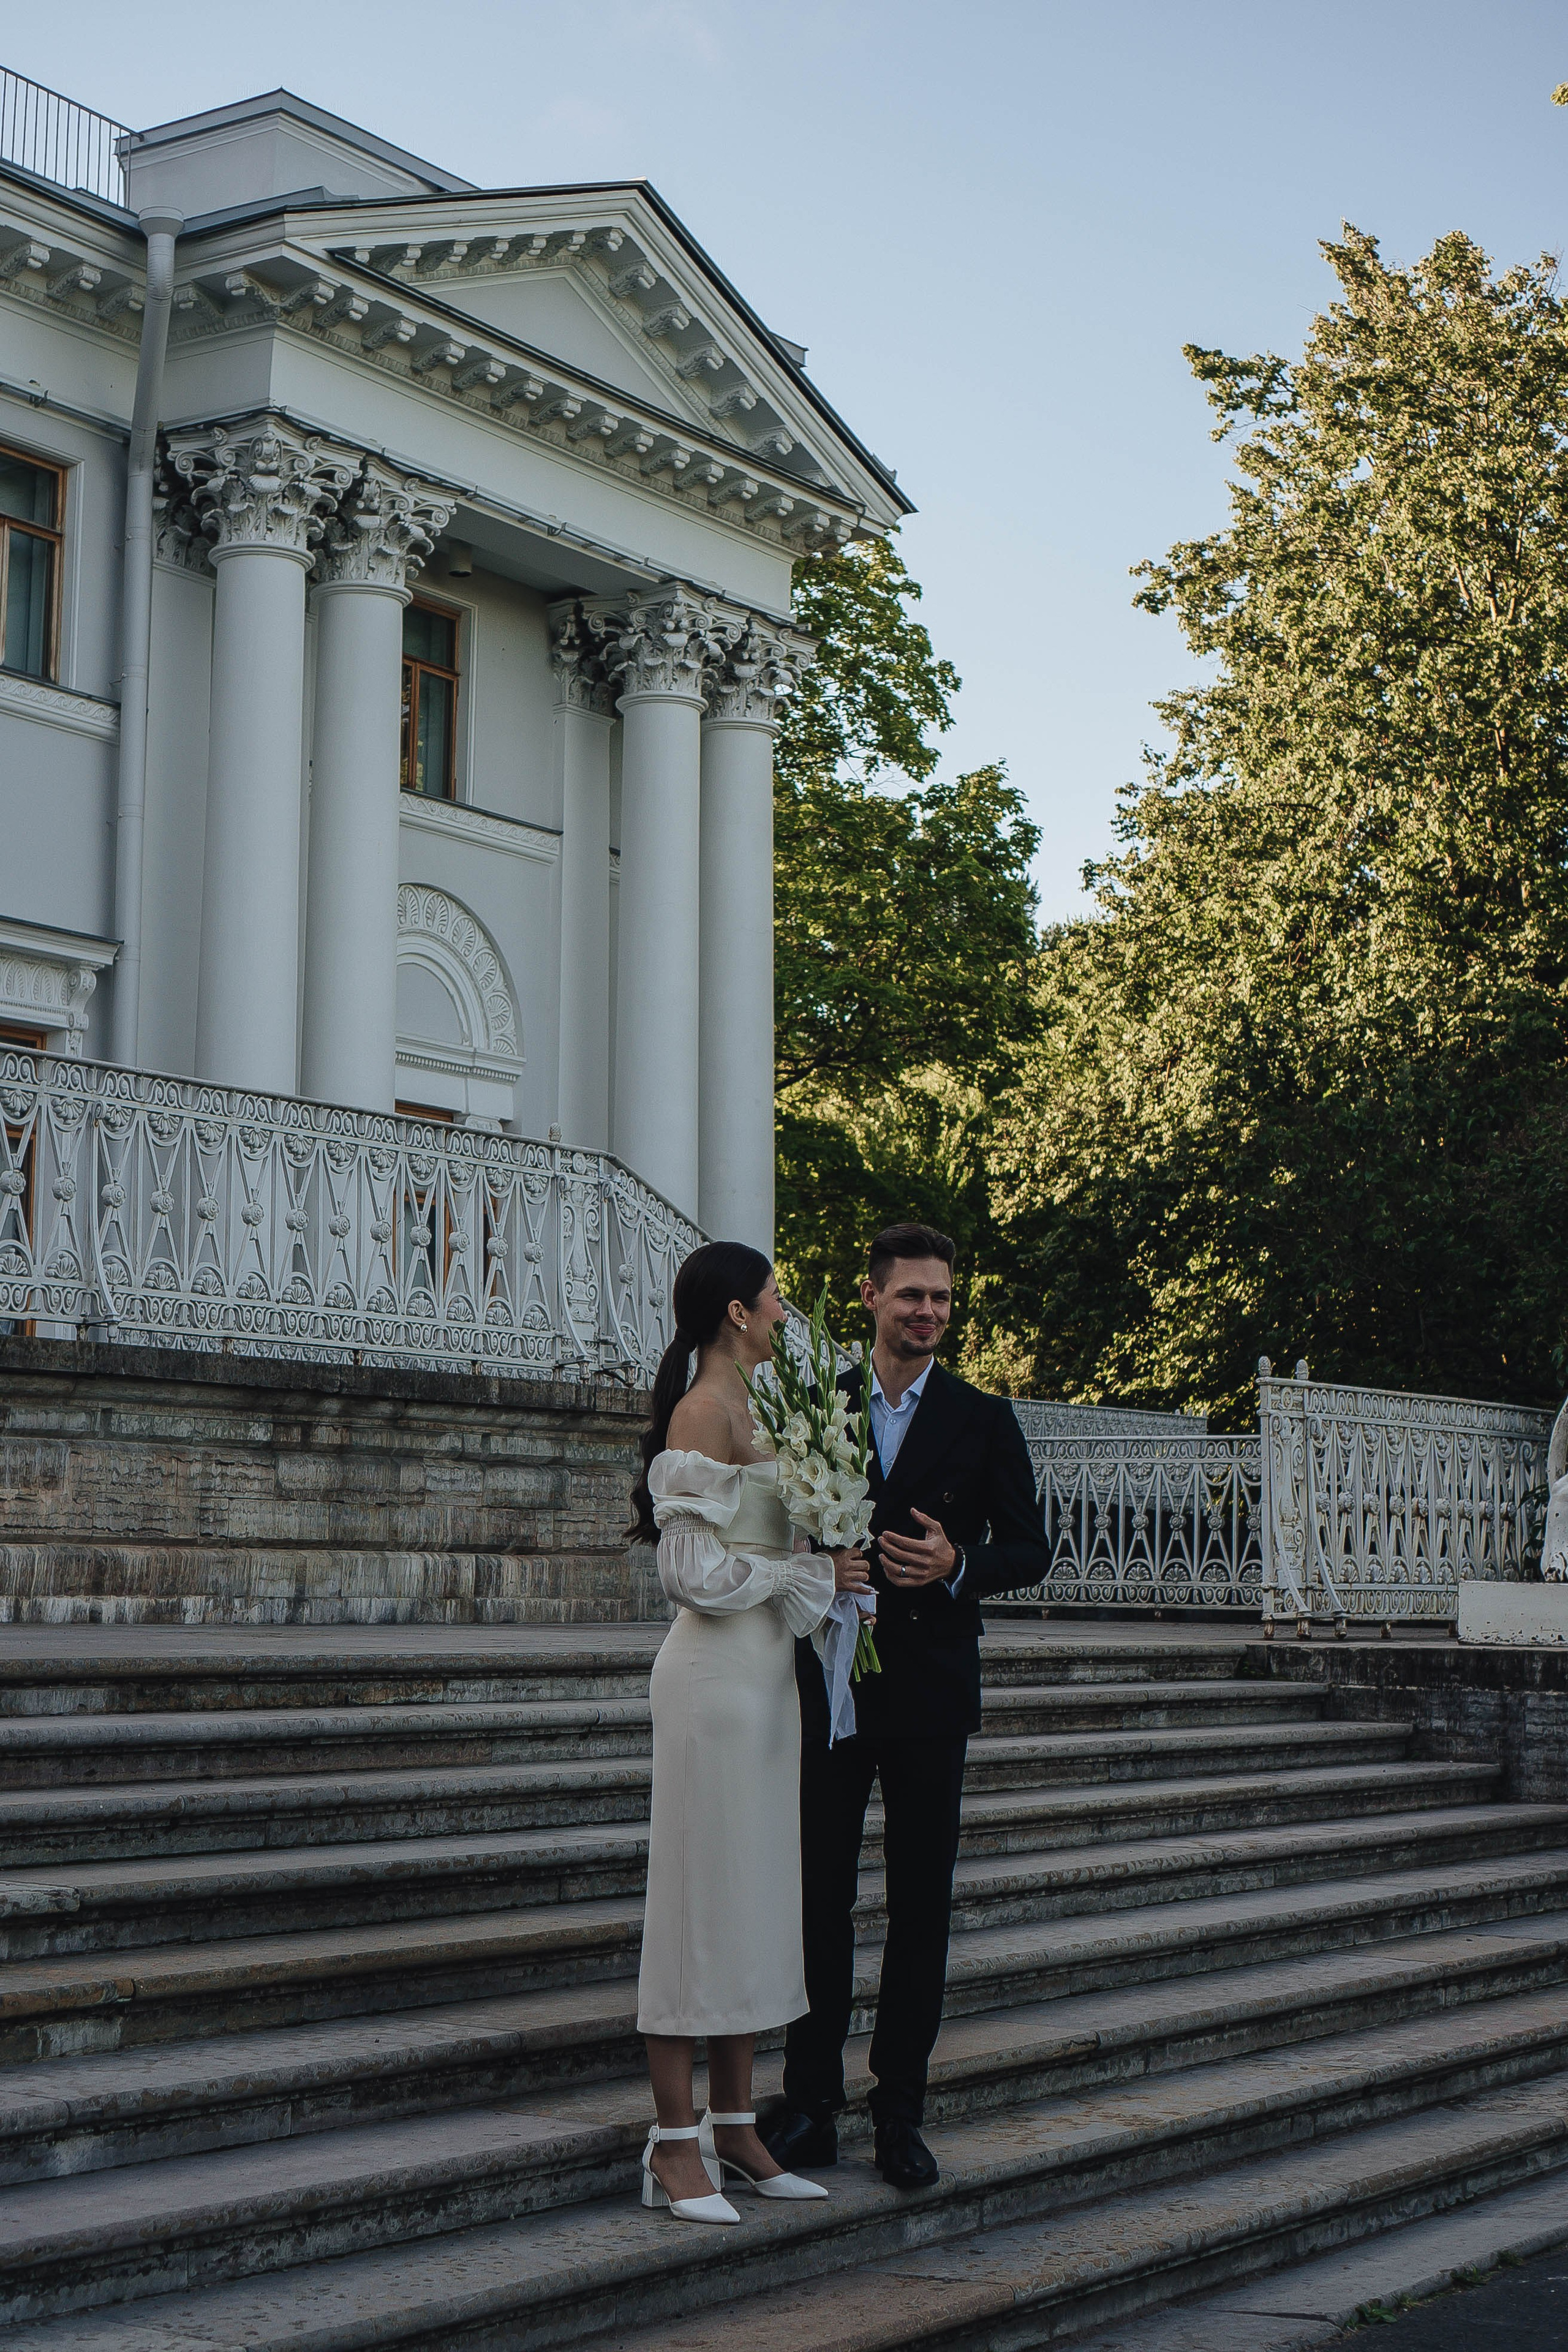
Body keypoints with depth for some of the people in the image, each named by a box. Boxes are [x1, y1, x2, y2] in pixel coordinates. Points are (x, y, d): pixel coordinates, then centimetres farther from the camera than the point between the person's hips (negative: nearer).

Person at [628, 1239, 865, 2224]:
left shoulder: (746, 1409, 16)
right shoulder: (704, 1412, -13)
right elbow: (696, 1570, -19)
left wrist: (825, 1570, 10)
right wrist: (814, 1572, -11)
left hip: (765, 1670, 10)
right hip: (717, 1671, -10)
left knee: (757, 1900, 11)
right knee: (702, 1895, -4)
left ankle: (735, 2126, 18)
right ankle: (677, 2141, 2)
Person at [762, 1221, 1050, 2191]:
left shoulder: (983, 1417, 3)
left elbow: (1030, 1547, 3)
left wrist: (958, 1566, -15)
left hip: (930, 1685, 0)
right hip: (829, 1682, 1)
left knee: (922, 1906, 5)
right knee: (820, 1895, 4)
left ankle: (901, 2112, 14)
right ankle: (811, 2104, 13)